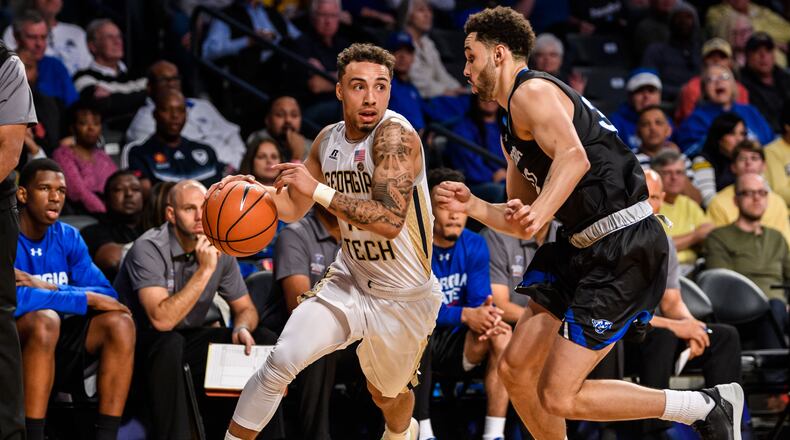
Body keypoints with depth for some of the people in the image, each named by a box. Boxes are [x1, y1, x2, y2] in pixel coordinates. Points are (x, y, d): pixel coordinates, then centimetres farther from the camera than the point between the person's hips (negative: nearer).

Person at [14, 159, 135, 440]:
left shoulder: (68, 237, 5)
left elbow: (107, 296, -5)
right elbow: (12, 299, -32)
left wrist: (49, 289, -21)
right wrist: (87, 299, -24)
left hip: (55, 349, 6)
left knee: (119, 322, -15)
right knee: (45, 319, -34)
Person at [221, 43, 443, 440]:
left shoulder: (396, 135, -24)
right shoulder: (329, 139, -2)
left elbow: (390, 221, -36)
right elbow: (294, 208, 11)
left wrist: (318, 190, -38)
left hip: (405, 299, -4)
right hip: (351, 280, 4)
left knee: (387, 396, 20)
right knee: (281, 362, -18)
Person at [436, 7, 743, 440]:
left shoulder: (532, 92, -9)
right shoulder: (511, 132, 22)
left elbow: (575, 156, -30)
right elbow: (521, 224, 25)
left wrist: (541, 210, -44)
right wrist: (471, 205, 9)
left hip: (625, 249, -10)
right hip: (583, 248, 10)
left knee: (558, 398, -12)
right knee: (515, 371, 9)